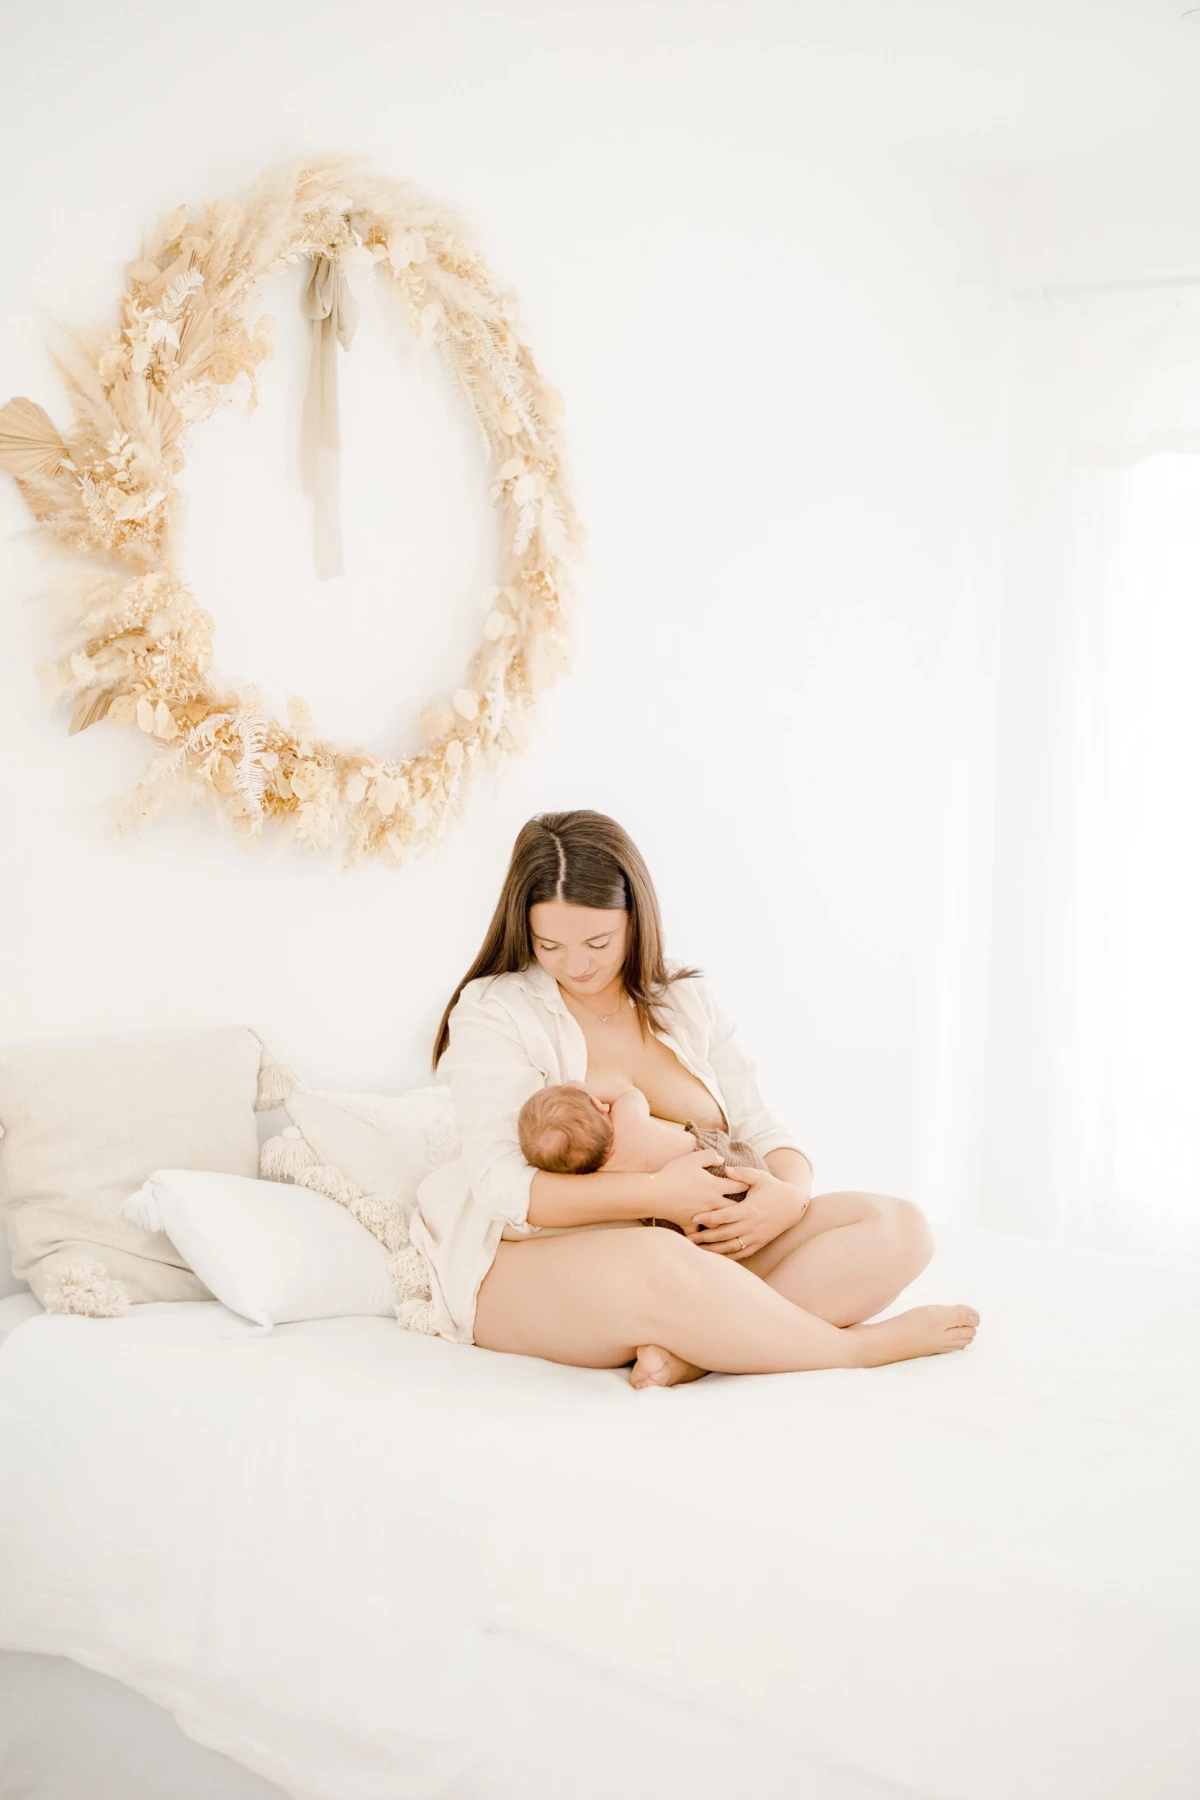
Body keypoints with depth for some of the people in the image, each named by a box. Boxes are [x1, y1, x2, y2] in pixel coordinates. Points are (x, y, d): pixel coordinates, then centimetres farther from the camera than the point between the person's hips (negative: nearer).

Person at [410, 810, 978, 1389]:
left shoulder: (686, 1000, 12)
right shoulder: (493, 1011, -3)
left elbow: (761, 1130, 10)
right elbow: (501, 1187, -14)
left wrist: (791, 1193, -14)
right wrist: (655, 1194, -24)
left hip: (697, 1249, 6)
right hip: (534, 1263, -6)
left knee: (898, 1228, -11)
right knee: (656, 1264, -42)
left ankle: (696, 1346, -30)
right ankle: (860, 1346, -18)